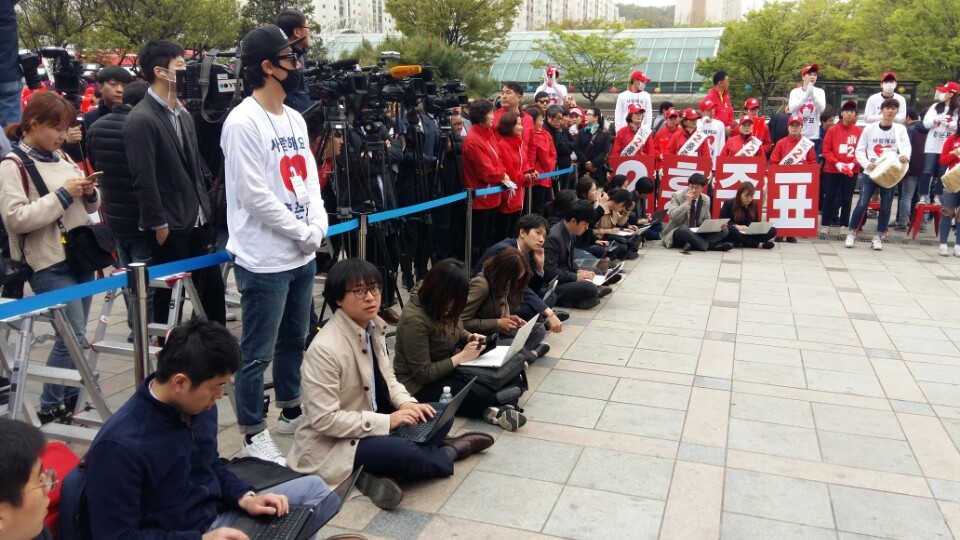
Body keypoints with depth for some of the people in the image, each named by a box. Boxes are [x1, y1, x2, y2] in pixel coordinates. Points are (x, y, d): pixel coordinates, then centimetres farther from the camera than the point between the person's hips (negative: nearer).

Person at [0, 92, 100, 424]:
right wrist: (62, 195, -17)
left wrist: (89, 193, -1)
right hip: (49, 266, -7)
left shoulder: (62, 157, 14)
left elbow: (90, 207, 21)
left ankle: (71, 399, 23)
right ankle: (50, 407, 8)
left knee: (75, 335, 11)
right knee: (75, 338, -7)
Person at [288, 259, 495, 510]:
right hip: (333, 444, -9)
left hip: (371, 421, 9)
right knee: (406, 453, -29)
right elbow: (324, 419, -26)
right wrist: (386, 421, -24)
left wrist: (406, 403, -8)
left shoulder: (373, 327, -1)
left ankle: (376, 472, -5)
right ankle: (451, 451, 5)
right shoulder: (325, 349, -26)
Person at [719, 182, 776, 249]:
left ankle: (740, 243, -30)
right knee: (729, 229, -39)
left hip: (748, 234, 4)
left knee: (773, 230, -17)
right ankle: (758, 244, -31)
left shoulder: (754, 205, 8)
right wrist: (737, 226, -26)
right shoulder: (728, 204, -5)